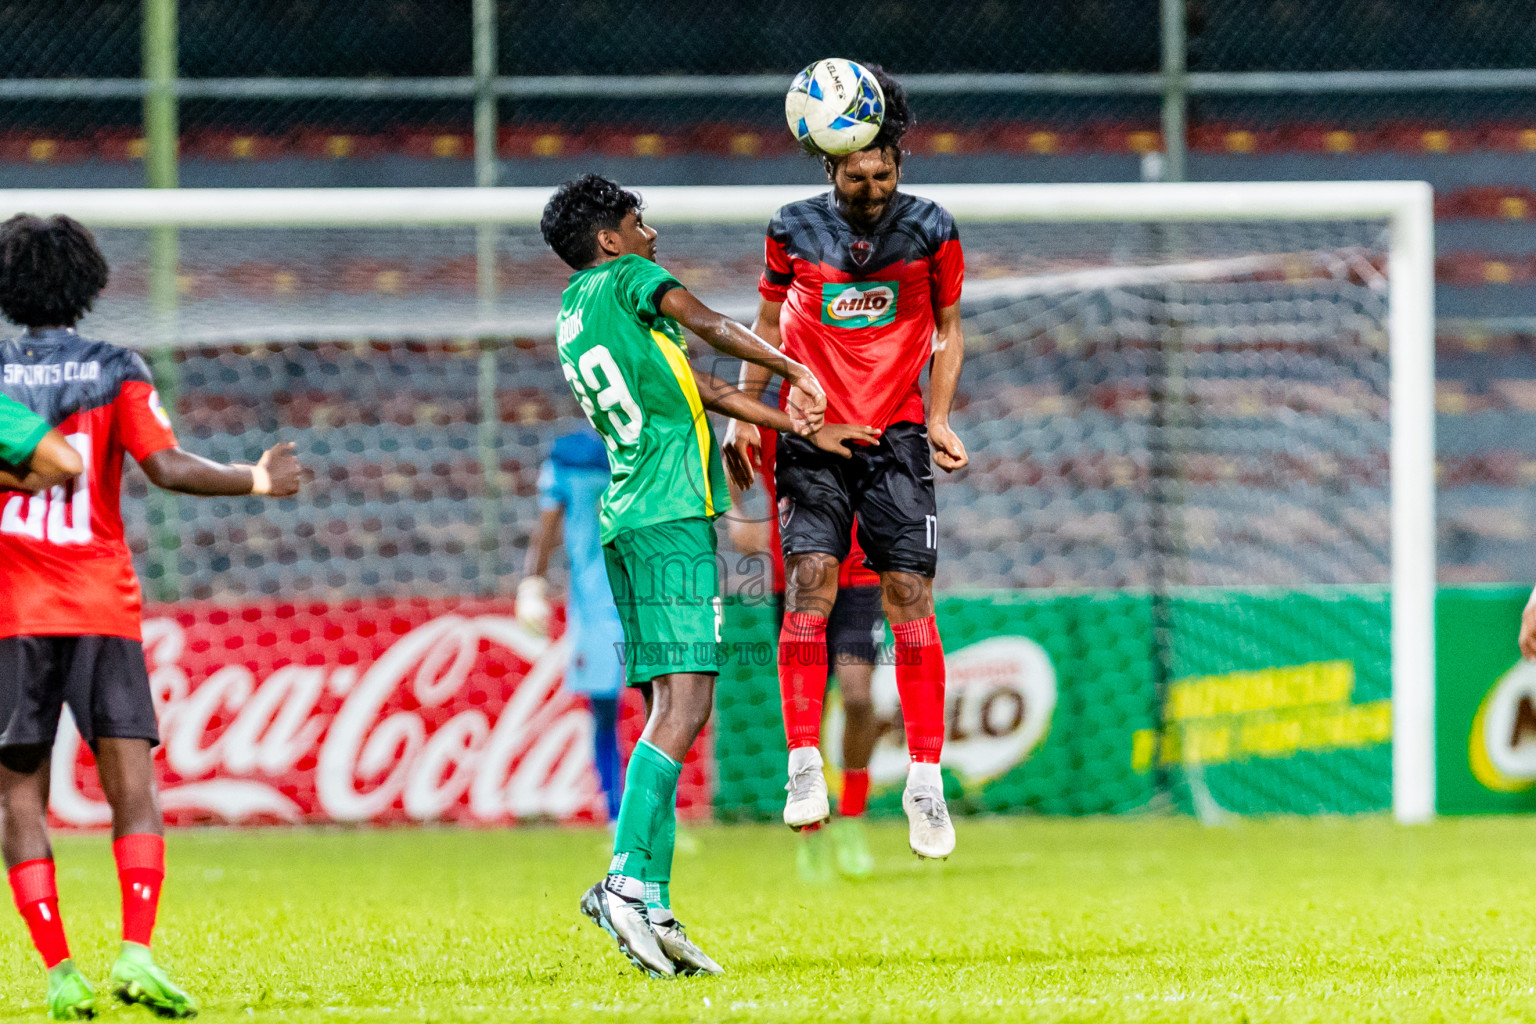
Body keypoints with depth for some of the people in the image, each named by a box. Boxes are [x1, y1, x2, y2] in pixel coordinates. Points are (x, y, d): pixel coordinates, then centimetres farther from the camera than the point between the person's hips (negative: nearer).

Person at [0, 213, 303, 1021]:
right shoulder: (116, 373, 1)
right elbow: (166, 466, -10)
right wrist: (254, 481, -1)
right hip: (101, 611, -1)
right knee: (133, 795, 0)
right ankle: (136, 952, -18)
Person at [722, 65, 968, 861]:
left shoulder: (930, 230, -1)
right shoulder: (794, 228, 0)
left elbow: (947, 329, 11)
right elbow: (768, 322, 14)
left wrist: (939, 418, 1)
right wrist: (745, 414, 7)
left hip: (897, 432, 0)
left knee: (910, 595, -7)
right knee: (810, 578, -16)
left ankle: (925, 779, -3)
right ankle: (804, 764, -14)